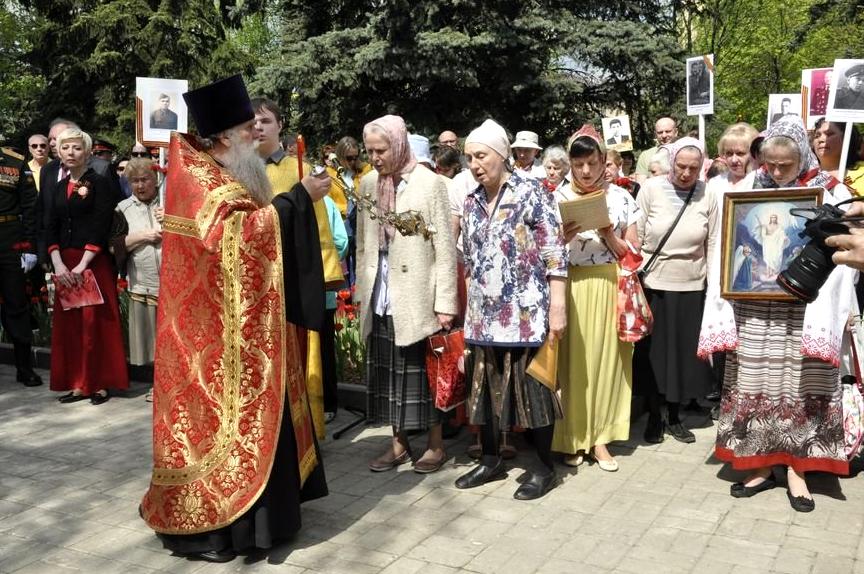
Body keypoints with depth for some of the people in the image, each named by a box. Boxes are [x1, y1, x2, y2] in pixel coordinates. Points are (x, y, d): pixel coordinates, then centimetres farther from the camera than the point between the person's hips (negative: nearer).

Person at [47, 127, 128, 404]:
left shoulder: (99, 183, -3)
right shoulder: (59, 188, 14)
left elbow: (102, 227, -11)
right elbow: (52, 228, 9)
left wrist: (82, 265, -17)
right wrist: (58, 264, -6)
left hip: (94, 262, -5)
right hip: (65, 265, 6)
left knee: (96, 322, -4)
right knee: (69, 323, 5)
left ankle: (100, 383, 4)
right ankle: (77, 383, 12)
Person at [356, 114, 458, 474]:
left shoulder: (430, 183, -6)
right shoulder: (367, 184, 8)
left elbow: (445, 247, -8)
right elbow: (362, 244, 13)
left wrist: (444, 302, -12)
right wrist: (362, 292, 9)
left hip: (417, 295, -5)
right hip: (380, 296, 5)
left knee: (423, 371, 4)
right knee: (386, 371, 11)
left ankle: (435, 444, 20)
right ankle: (399, 443, 24)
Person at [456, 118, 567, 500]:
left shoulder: (531, 192, -7)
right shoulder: (472, 201, 11)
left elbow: (555, 253, -11)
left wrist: (557, 306, -16)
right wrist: (468, 311, 15)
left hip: (526, 312, -6)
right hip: (483, 314, 6)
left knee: (532, 386, 2)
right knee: (484, 385, 11)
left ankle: (544, 467, 16)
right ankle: (491, 460, 27)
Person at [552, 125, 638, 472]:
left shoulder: (620, 197, 5)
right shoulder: (559, 198, 4)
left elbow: (631, 254, 5)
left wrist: (608, 234, -12)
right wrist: (563, 237, -15)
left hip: (609, 287, 1)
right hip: (571, 288, -1)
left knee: (606, 358, 5)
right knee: (572, 361, 1)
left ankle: (599, 437, 15)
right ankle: (572, 437, 14)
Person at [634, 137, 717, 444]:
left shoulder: (707, 195, -1)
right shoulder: (651, 189, -5)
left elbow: (713, 244, 3)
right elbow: (636, 238, -2)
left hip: (691, 288, 1)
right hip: (654, 285, -1)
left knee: (685, 354, 9)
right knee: (654, 352, 7)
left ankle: (674, 417, 26)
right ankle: (654, 416, 23)